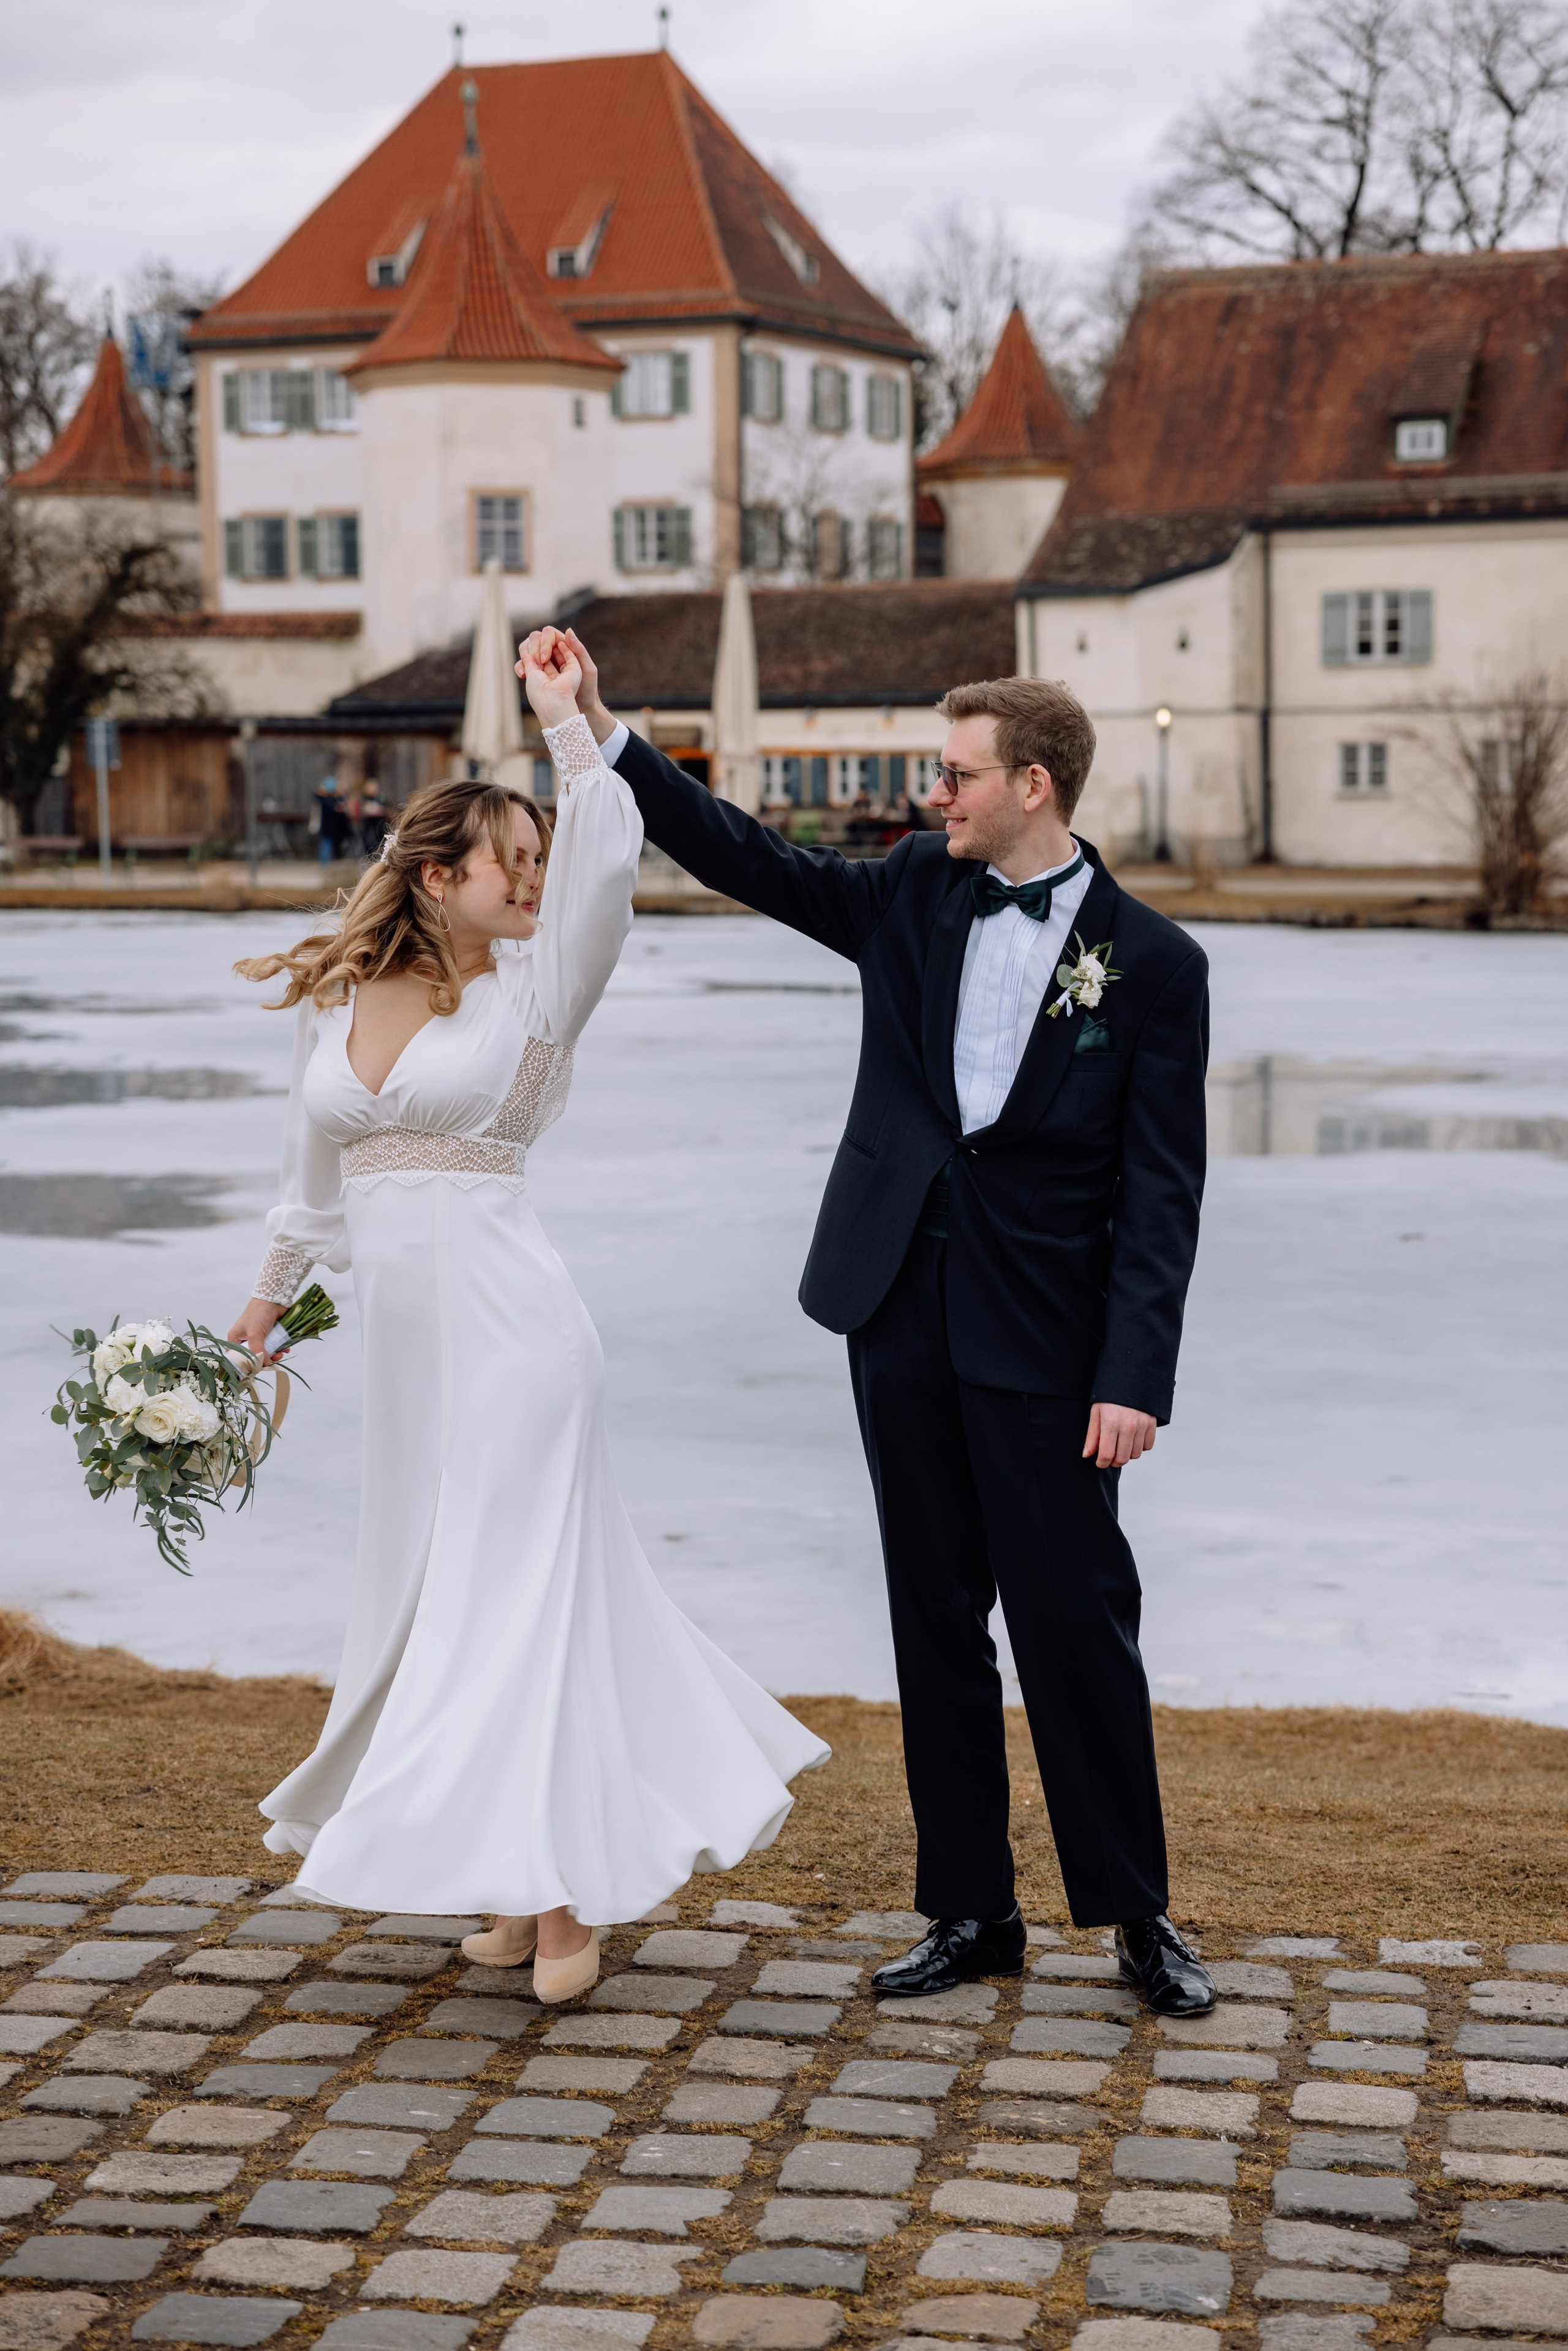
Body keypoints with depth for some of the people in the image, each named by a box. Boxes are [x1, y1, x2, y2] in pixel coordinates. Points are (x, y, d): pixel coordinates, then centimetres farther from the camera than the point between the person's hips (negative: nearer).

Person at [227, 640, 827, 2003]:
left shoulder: (530, 987, -4)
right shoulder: (334, 1001, 7)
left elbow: (609, 854, -21)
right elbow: (316, 1171, 21)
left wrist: (567, 718, -14)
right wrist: (270, 1297, 29)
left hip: (510, 1326, -5)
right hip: (406, 1336, 5)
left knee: (514, 1587, -4)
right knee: (427, 1588, 10)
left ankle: (564, 1897, 5)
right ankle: (556, 1867, 23)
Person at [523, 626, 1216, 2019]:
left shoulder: (1152, 962, -5)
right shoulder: (914, 897, 7)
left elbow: (1160, 1191, -8)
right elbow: (750, 860, 6)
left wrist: (1135, 1378, -15)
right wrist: (603, 728, -2)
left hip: (1044, 1340, -4)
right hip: (904, 1316, 5)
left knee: (1075, 1620, -1)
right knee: (937, 1624, 10)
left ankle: (1137, 1917, 14)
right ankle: (971, 1913, 20)